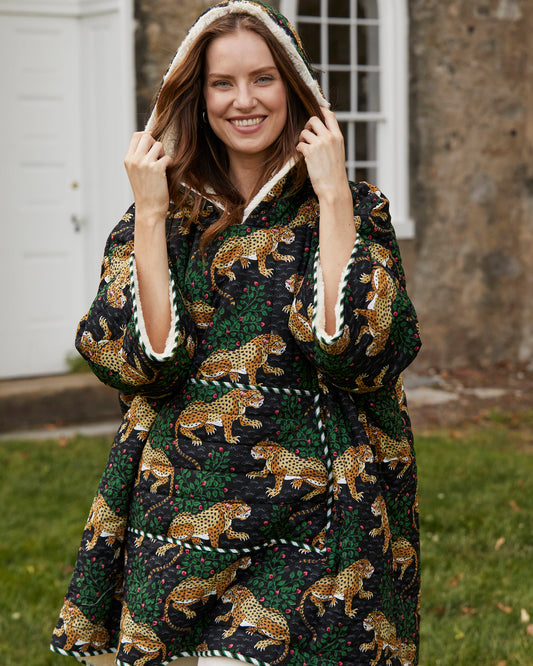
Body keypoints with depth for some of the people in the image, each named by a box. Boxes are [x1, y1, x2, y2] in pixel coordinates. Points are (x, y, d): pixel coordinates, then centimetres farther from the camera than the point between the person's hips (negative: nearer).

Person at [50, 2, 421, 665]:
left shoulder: (354, 210, 2)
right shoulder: (162, 218, 7)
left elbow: (358, 355, -15)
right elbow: (144, 365, -7)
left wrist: (335, 198, -12)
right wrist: (149, 215, -8)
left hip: (309, 526, -2)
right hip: (186, 507, 2)